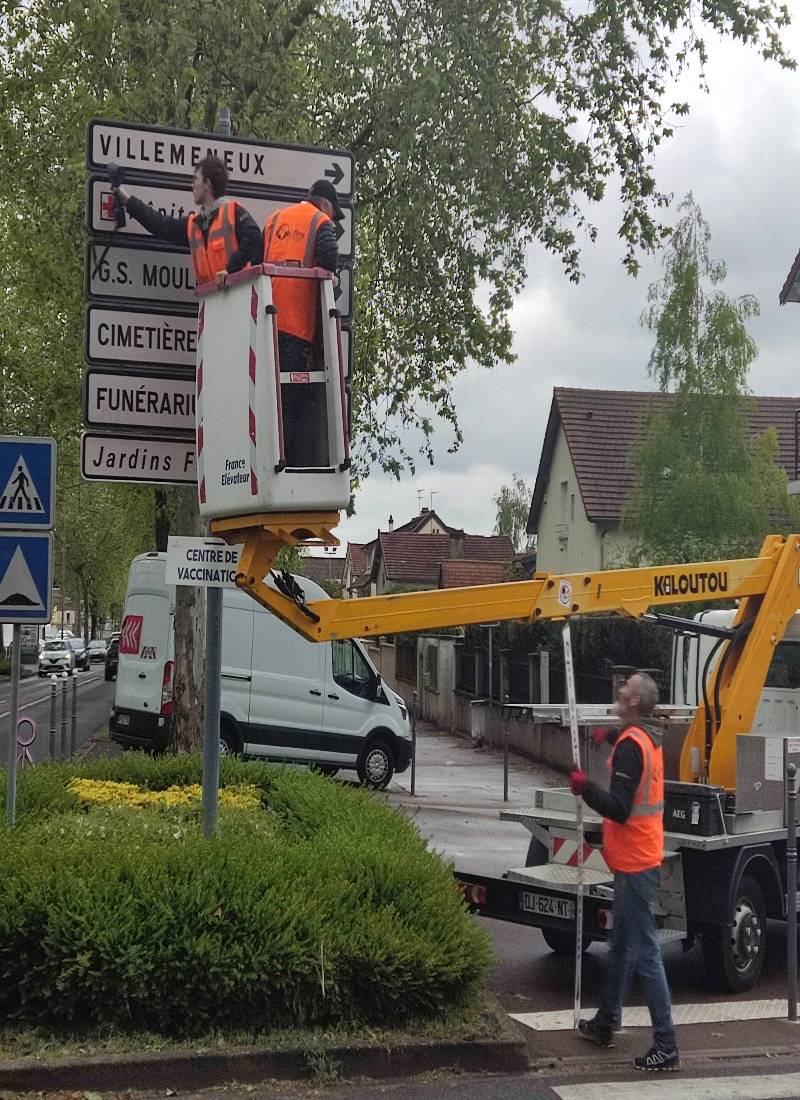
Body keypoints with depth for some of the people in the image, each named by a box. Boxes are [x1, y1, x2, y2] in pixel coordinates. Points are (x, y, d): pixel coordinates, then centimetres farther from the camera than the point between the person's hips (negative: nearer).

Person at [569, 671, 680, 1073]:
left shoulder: (630, 746, -21)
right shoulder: (649, 737, 9)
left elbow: (619, 808, -27)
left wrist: (584, 787, -20)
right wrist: (610, 734, 28)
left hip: (634, 864, -10)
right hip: (638, 858, 10)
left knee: (644, 953, -7)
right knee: (622, 947, 20)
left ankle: (666, 1046, -4)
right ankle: (606, 1023, 33)